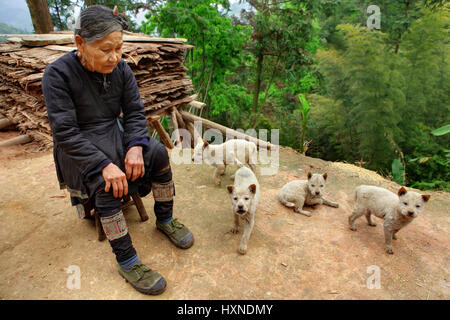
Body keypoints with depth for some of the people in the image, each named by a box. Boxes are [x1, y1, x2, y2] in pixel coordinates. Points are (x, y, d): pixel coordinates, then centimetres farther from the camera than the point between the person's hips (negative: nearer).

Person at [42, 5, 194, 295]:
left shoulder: (121, 69, -5)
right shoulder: (58, 74, -18)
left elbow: (135, 112, -4)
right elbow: (65, 132, -22)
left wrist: (135, 147, -23)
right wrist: (104, 164, -33)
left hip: (114, 134, 4)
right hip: (77, 148, -4)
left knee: (158, 152, -19)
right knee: (105, 183, -32)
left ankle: (165, 219, 0)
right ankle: (126, 261, -19)